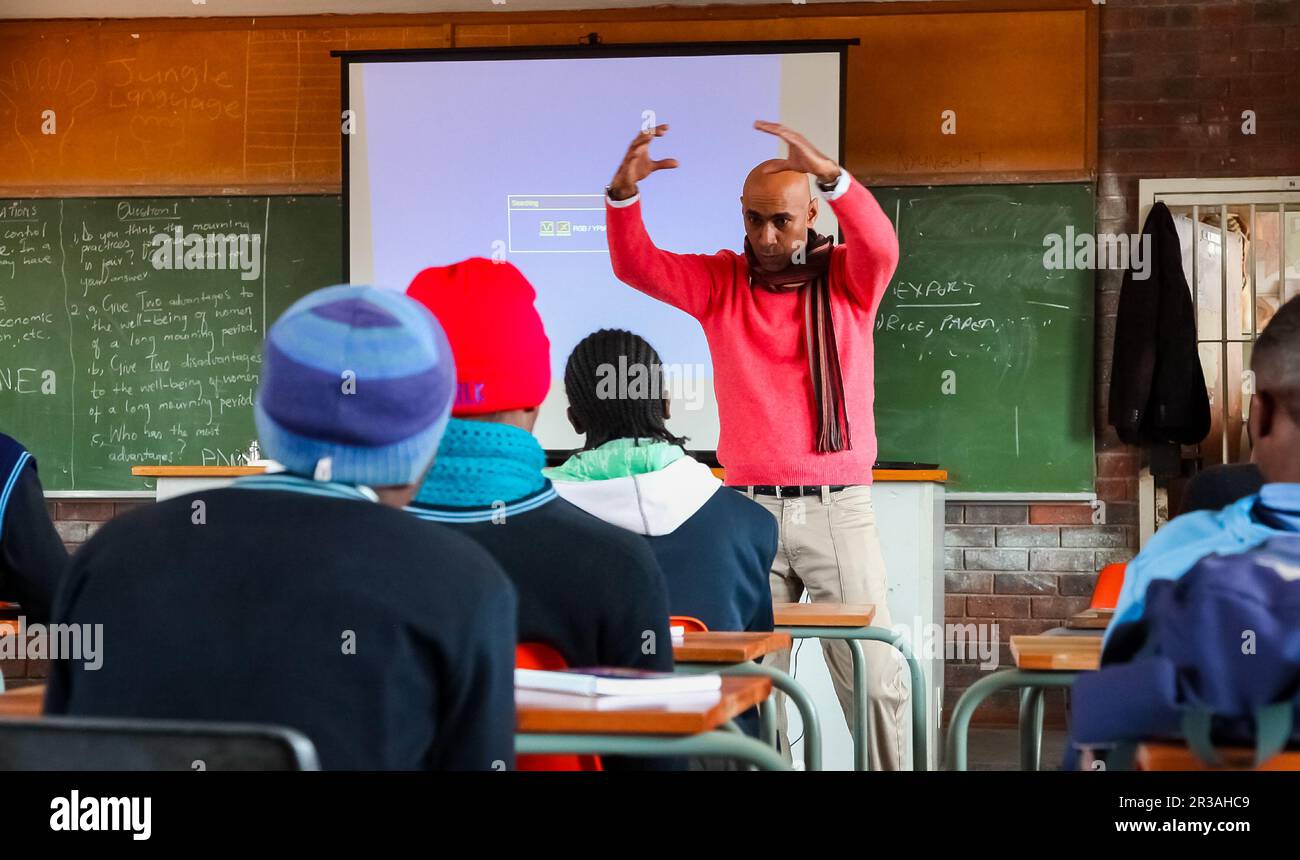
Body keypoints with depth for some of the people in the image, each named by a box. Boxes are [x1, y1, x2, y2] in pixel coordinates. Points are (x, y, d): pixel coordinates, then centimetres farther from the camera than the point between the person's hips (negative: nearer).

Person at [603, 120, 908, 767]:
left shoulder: (848, 278, 3)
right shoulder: (722, 282, 8)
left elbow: (881, 245, -18)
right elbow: (636, 266, 0)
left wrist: (829, 174, -35)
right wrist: (624, 192, -19)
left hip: (838, 508, -1)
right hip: (750, 508, 2)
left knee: (875, 680, -3)